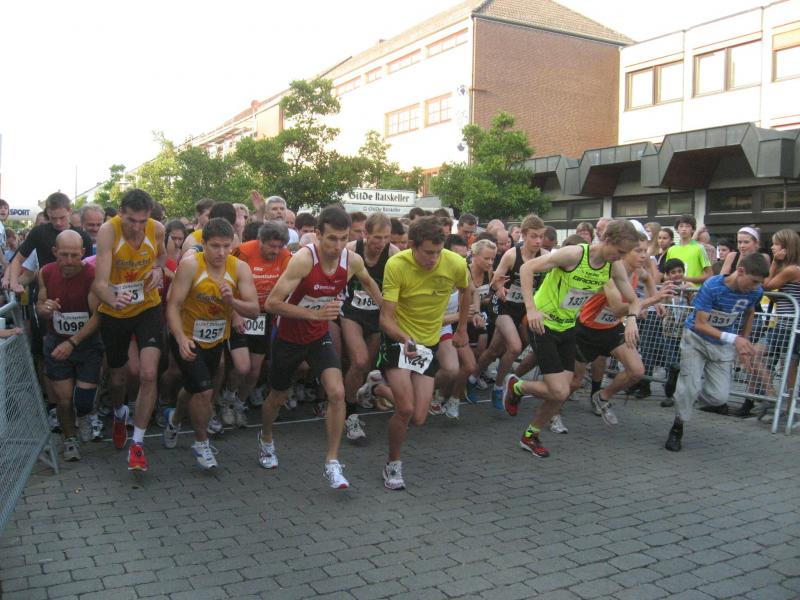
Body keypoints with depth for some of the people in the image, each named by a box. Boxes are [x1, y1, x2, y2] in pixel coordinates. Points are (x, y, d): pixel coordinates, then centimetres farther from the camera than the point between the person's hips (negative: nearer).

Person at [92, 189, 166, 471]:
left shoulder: (157, 228, -13)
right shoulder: (107, 231, -24)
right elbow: (100, 282, -32)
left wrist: (158, 269, -9)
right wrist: (112, 299, -54)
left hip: (148, 308, 1)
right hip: (114, 311, -1)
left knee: (149, 374, -15)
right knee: (118, 376, 18)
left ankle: (138, 442, 0)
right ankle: (119, 414, 53)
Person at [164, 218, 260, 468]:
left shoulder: (240, 268, -14)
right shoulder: (190, 265, -23)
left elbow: (254, 311, -17)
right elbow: (173, 306, -23)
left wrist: (232, 301, -36)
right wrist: (181, 339, -37)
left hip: (217, 340, 4)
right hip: (188, 339, -4)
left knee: (195, 389, 23)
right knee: (204, 391, -15)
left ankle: (174, 418, 56)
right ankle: (201, 443, 12)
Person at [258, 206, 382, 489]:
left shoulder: (353, 260, -15)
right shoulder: (304, 259, -30)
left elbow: (368, 282, 11)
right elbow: (272, 303, -32)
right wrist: (315, 313, -39)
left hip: (320, 336, 3)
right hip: (289, 336, -3)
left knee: (337, 393, -17)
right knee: (278, 397, 16)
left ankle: (332, 463, -3)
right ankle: (266, 438, 49)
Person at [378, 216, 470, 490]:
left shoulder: (456, 264, -15)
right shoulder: (396, 265, -22)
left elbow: (465, 291, 10)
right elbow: (386, 317, -22)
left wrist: (462, 329, 16)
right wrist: (404, 339, -41)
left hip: (429, 343, 3)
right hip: (398, 339, -3)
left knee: (418, 418, 0)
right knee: (406, 409, -17)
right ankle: (393, 464, 10)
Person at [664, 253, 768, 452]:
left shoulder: (755, 292, -14)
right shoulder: (712, 286, -28)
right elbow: (700, 325, -26)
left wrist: (744, 342, 13)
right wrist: (733, 338, -36)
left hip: (724, 346, 4)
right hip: (696, 339, -4)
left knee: (719, 397, -5)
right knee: (691, 386, -15)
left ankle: (687, 394, 26)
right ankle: (677, 428, 8)